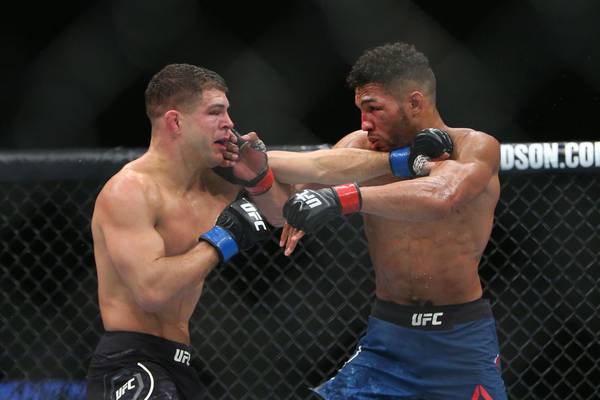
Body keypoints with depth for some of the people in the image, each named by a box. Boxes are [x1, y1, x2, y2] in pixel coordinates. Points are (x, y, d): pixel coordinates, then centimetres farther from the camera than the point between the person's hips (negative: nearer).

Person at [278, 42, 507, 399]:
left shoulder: (476, 148, -11)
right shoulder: (362, 147, -2)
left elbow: (441, 196, -34)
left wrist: (341, 198, -43)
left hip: (461, 341, -2)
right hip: (387, 334, 2)